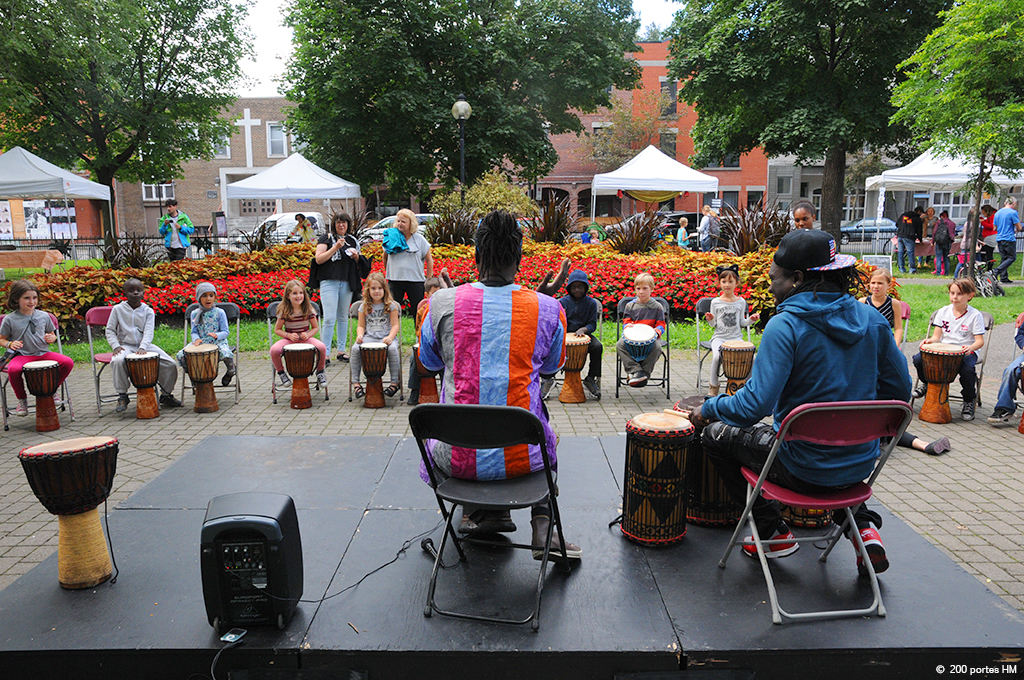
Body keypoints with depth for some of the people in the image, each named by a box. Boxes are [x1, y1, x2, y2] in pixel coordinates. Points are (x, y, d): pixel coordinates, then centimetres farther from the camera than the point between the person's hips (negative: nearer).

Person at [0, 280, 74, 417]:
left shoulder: (44, 316, 8)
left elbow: (51, 334, 19)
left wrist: (51, 338, -5)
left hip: (43, 353, 3)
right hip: (22, 356, -2)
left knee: (68, 362, -22)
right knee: (13, 370, -36)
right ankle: (22, 399, -6)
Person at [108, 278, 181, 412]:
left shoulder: (148, 311, 3)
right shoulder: (118, 309, 3)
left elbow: (149, 332, -9)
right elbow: (110, 330, 4)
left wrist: (143, 347, -27)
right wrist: (115, 346, -13)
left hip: (145, 346, 2)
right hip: (126, 346, -1)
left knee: (171, 364, -14)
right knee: (117, 361, -36)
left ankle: (166, 394, 10)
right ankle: (122, 396, -17)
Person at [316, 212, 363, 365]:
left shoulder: (352, 240, 16)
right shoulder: (327, 238, 3)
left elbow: (358, 265, 23)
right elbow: (319, 259, -8)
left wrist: (356, 257, 1)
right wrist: (336, 247, -13)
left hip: (347, 283, 5)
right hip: (329, 282, -5)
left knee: (343, 317, 10)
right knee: (329, 318, -11)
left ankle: (342, 351, 18)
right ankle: (325, 354, -8)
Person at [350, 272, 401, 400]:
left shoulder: (391, 305, 4)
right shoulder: (364, 307, 11)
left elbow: (395, 325, 0)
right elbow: (361, 326, 13)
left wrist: (390, 337, -20)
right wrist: (360, 335, -11)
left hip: (386, 337, -2)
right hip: (368, 337, 2)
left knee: (392, 348, -35)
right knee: (355, 348, -27)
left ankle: (395, 382, -20)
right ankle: (356, 382, -15)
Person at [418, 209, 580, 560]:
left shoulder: (443, 302, -7)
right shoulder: (547, 309, -7)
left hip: (457, 459, 1)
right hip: (521, 458, 0)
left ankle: (479, 511, 24)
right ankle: (543, 526, 22)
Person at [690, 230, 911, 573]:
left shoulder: (785, 326, -21)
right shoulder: (872, 320, -1)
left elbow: (754, 405, -27)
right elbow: (899, 391, 6)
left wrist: (708, 408, -9)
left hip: (804, 470, -6)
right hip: (861, 463, 7)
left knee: (716, 435, 14)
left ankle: (773, 532, 16)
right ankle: (860, 523, 22)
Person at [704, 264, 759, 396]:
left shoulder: (741, 302, 8)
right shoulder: (716, 302, 4)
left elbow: (742, 323, 13)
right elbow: (714, 325, 7)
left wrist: (751, 319, -6)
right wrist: (710, 320, -15)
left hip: (736, 337, 1)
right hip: (719, 337, -1)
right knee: (717, 357, -31)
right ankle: (713, 386, -9)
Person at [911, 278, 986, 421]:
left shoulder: (975, 315, -2)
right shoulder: (943, 312, 7)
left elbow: (980, 341, -6)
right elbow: (937, 336, 7)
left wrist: (971, 347, -29)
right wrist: (930, 341, -17)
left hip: (966, 352, -3)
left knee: (967, 369, -36)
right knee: (918, 359, -24)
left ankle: (969, 401, -6)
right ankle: (926, 383, 11)